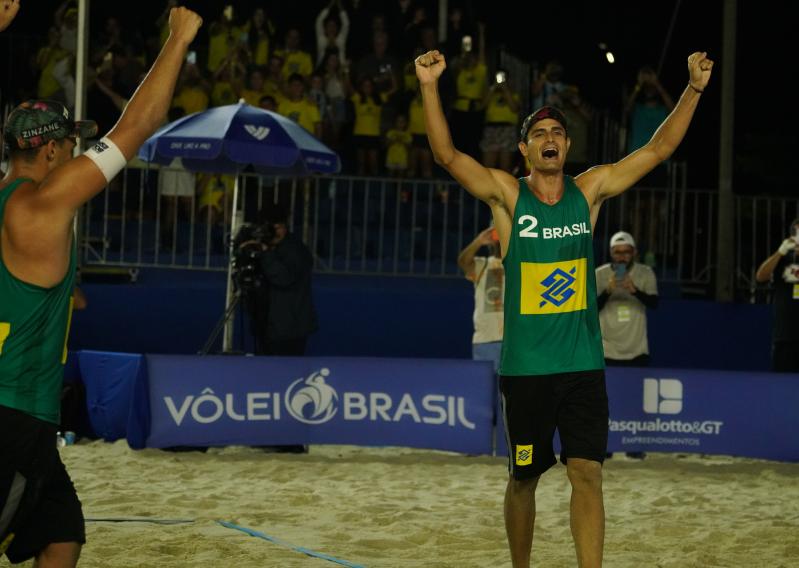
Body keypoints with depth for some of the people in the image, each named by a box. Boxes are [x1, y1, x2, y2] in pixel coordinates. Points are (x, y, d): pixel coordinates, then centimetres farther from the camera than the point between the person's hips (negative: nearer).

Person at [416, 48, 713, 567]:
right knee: (523, 478, 10)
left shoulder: (590, 190, 4)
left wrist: (694, 88, -7)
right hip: (525, 367, -1)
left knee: (587, 474, -9)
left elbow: (659, 148, 2)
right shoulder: (507, 194, -2)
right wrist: (430, 86, -25)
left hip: (584, 365, 1)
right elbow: (447, 154, -13)